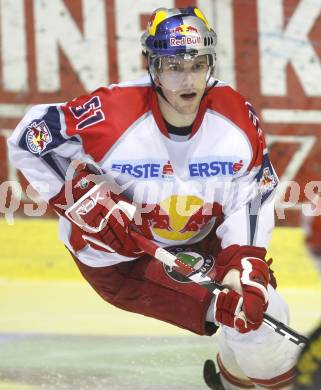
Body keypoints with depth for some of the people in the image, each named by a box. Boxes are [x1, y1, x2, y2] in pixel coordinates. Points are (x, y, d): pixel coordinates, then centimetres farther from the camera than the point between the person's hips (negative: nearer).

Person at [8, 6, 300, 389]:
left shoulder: (237, 117, -17)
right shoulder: (110, 114, -29)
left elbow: (251, 198, -10)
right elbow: (30, 137, -18)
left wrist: (244, 263, -24)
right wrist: (82, 197, -26)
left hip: (199, 240, 5)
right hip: (116, 253, -5)